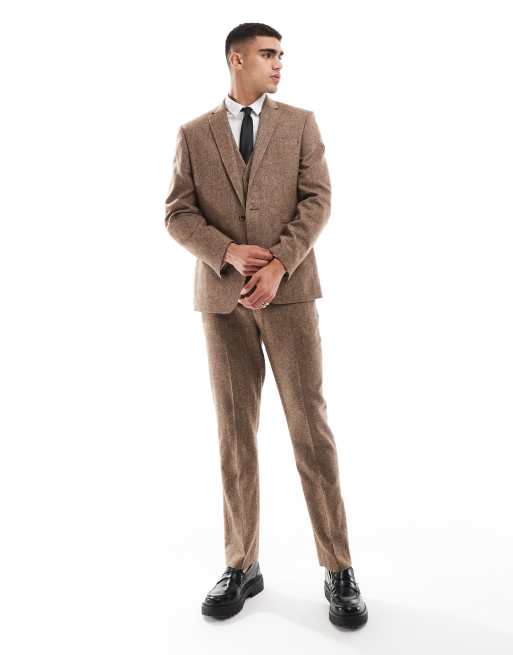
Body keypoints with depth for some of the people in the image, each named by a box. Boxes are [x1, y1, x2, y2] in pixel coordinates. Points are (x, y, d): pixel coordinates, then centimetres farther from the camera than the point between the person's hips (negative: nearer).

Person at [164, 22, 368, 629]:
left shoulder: (300, 122, 9)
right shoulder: (194, 134, 11)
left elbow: (317, 200, -2)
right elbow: (177, 214, 3)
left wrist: (277, 265, -16)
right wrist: (229, 252, -14)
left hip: (288, 290, -1)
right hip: (222, 297, 1)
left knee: (310, 425, -4)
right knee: (234, 431, 4)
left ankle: (338, 569, 7)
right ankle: (242, 565, 16)